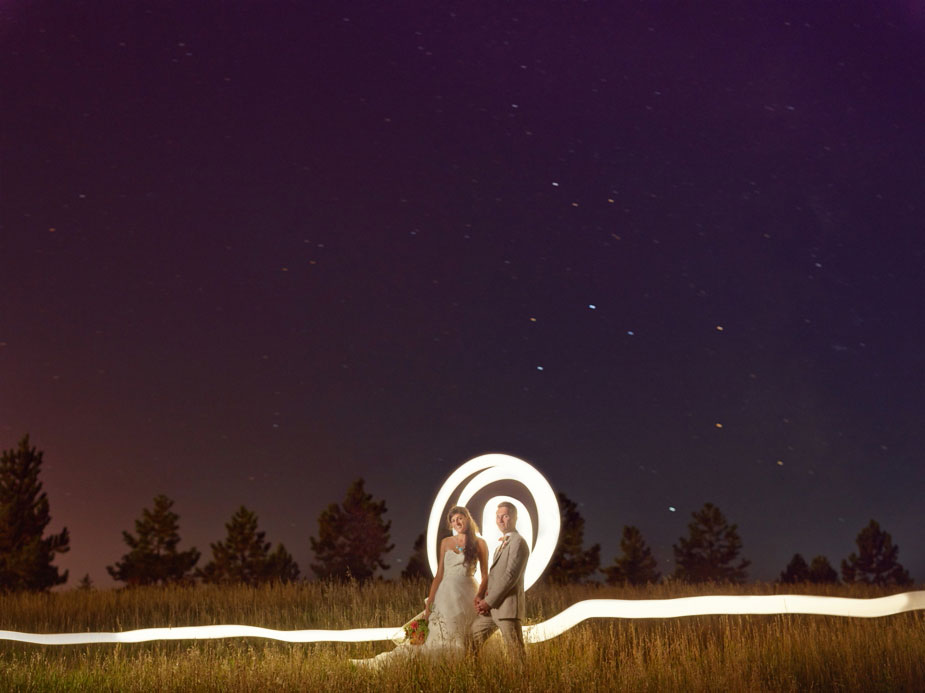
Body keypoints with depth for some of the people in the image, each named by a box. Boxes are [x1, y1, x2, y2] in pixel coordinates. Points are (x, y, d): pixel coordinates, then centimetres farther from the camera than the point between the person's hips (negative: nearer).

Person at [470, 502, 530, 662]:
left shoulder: (518, 542, -9)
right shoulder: (502, 543, 21)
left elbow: (511, 576, -17)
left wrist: (488, 601, -15)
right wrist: (480, 596, 4)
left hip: (508, 607, -9)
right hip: (491, 607, 9)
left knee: (515, 652, -7)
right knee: (473, 637, 13)